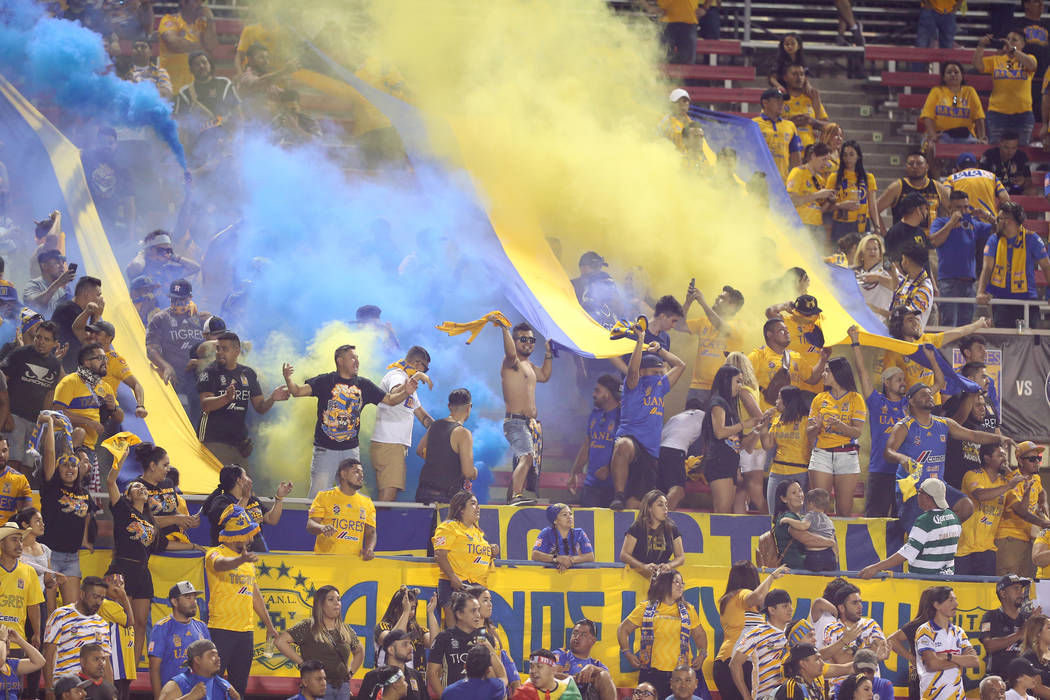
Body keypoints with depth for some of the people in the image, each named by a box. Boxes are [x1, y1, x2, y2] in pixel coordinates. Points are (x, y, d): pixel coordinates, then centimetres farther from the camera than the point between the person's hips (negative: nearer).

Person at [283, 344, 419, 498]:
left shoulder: (364, 385, 9)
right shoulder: (326, 381, -2)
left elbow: (390, 400, 11)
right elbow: (298, 391, -10)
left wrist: (406, 393, -9)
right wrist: (288, 378, -31)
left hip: (351, 450, 4)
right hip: (325, 449, -4)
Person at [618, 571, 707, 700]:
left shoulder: (688, 610, 15)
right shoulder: (645, 608, 8)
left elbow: (700, 635, 24)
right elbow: (623, 630, 14)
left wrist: (702, 655, 7)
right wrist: (627, 654, 4)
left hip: (681, 673, 2)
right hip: (652, 673, -1)